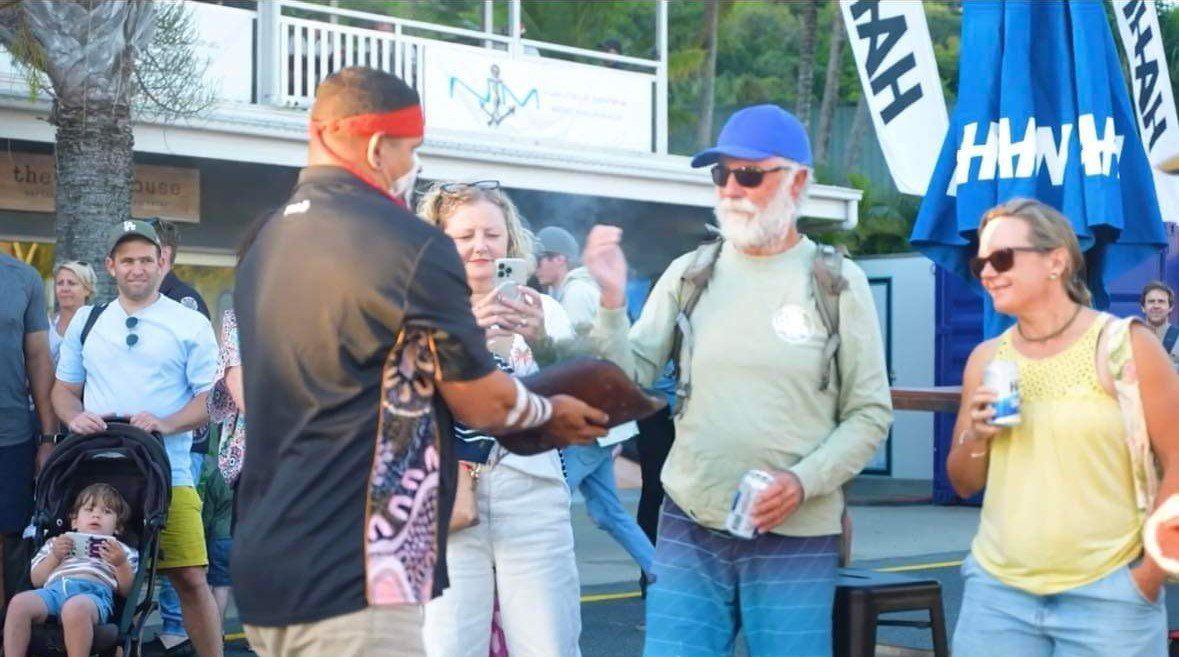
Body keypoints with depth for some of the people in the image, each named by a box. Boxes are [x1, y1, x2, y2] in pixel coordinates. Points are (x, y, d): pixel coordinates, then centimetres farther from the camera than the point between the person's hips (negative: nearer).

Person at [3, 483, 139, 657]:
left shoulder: (120, 550, 31)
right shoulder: (57, 543, 37)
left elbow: (126, 591, 16)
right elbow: (37, 580, 25)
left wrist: (121, 564, -1)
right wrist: (54, 556, 10)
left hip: (94, 592, -3)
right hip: (53, 588, 3)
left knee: (75, 609, -42)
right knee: (19, 603, -33)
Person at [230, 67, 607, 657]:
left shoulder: (264, 245, 11)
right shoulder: (409, 245, -14)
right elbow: (482, 404, -7)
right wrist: (553, 413, 14)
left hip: (265, 564, 9)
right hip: (345, 580, -9)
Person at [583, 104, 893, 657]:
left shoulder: (839, 282, -1)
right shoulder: (688, 274, 5)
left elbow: (871, 413, -1)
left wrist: (804, 481, -14)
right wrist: (612, 302, -13)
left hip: (796, 537, -2)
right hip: (689, 529, 2)